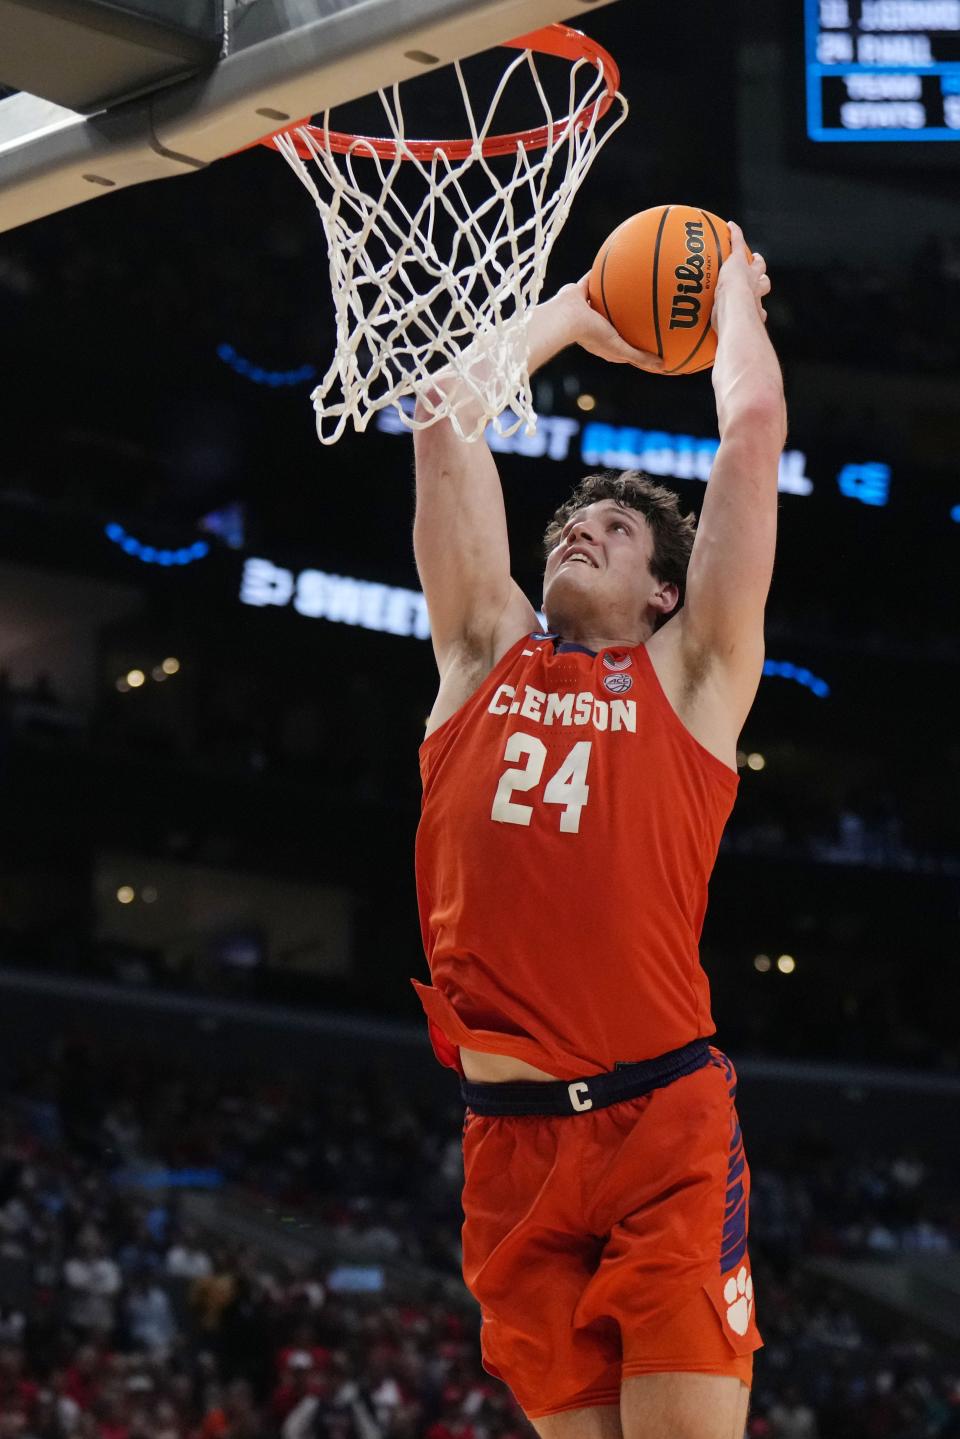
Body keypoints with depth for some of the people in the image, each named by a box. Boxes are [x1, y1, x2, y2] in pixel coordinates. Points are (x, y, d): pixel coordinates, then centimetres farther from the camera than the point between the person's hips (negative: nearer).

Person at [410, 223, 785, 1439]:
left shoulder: (689, 673, 8)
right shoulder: (486, 651, 16)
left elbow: (753, 423, 3)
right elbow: (446, 405, 15)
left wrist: (733, 288, 19)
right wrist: (576, 310, 27)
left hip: (664, 1122, -3)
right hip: (509, 1139, 3)